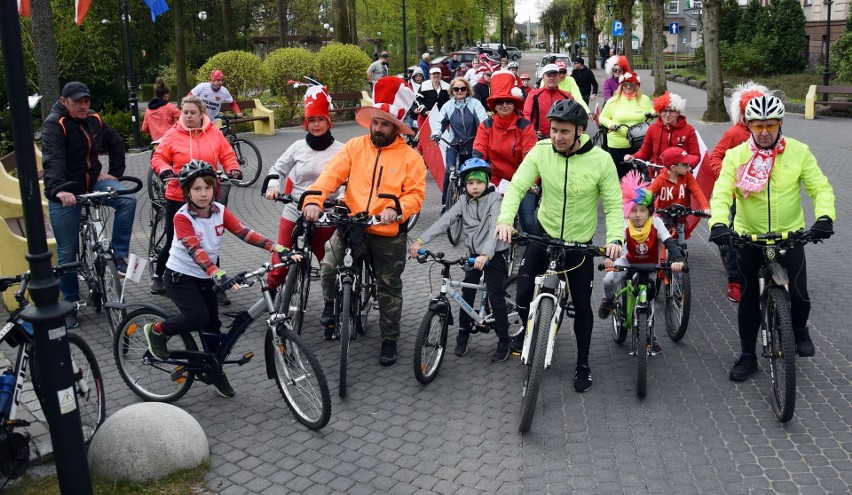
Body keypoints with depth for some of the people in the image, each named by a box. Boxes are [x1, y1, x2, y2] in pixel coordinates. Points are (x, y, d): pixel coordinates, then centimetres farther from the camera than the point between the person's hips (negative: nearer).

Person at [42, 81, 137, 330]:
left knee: (128, 199, -26)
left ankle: (119, 255, -12)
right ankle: (69, 304, 17)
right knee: (67, 251, 2)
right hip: (65, 193, -4)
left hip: (93, 181, 5)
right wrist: (58, 189, -51)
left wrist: (115, 172, 5)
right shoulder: (54, 125, -19)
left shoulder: (94, 120, 0)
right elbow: (53, 159, -35)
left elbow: (116, 143, 15)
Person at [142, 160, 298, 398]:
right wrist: (219, 275, -49)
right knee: (199, 318, -23)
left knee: (213, 325, 6)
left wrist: (279, 249, -28)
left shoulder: (220, 211, -5)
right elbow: (195, 251, -33)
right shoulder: (182, 217, -21)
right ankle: (157, 330, 3)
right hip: (180, 276, -5)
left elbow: (245, 233, -15)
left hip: (204, 278, 5)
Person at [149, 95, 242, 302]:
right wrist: (164, 170, -20)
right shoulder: (173, 135, -3)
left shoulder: (214, 133, 2)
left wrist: (233, 169, -9)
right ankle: (158, 276, 34)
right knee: (174, 241, 8)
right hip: (179, 198, -1)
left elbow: (227, 155, 9)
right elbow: (158, 157, -1)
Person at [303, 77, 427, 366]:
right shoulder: (355, 147, 2)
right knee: (328, 268, -16)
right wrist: (314, 199, -26)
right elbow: (332, 174, -9)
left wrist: (395, 208, -29)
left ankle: (389, 341, 28)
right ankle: (331, 304, 19)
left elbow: (415, 194, -8)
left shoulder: (410, 157, -3)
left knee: (389, 290, 9)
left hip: (389, 234, -1)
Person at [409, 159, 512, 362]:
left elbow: (494, 229, -29)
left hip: (494, 254, -5)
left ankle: (503, 343, 5)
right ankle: (463, 334, 23)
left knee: (496, 296, -5)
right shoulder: (464, 203, 0)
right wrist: (420, 241, -23)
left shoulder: (494, 200, -15)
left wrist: (485, 255, -45)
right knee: (466, 293, 6)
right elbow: (443, 221, -11)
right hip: (474, 254, 5)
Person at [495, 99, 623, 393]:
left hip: (580, 244, -1)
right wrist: (505, 219, -34)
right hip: (544, 235, 1)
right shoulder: (541, 151, -14)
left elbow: (613, 204, -11)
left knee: (582, 305, 7)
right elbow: (517, 187, -16)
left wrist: (614, 238, -28)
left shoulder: (600, 159, -17)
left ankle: (583, 364, 28)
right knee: (523, 294, -4)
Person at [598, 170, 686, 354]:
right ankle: (609, 300, 12)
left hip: (650, 266, 0)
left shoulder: (656, 223, -26)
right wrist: (609, 258, -60)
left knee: (648, 299, 1)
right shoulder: (625, 226, -25)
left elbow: (669, 242, -34)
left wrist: (677, 259, -53)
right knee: (608, 280, -25)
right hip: (629, 262, 0)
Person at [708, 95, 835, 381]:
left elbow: (821, 188, -8)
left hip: (790, 236, 0)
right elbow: (721, 193, -16)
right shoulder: (736, 155, -8)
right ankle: (747, 356, 24)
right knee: (749, 299, 8)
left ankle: (799, 329, 31)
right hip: (749, 238, 0)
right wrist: (719, 223, -35)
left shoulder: (799, 152, -6)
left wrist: (825, 217, -27)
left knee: (799, 296, -4)